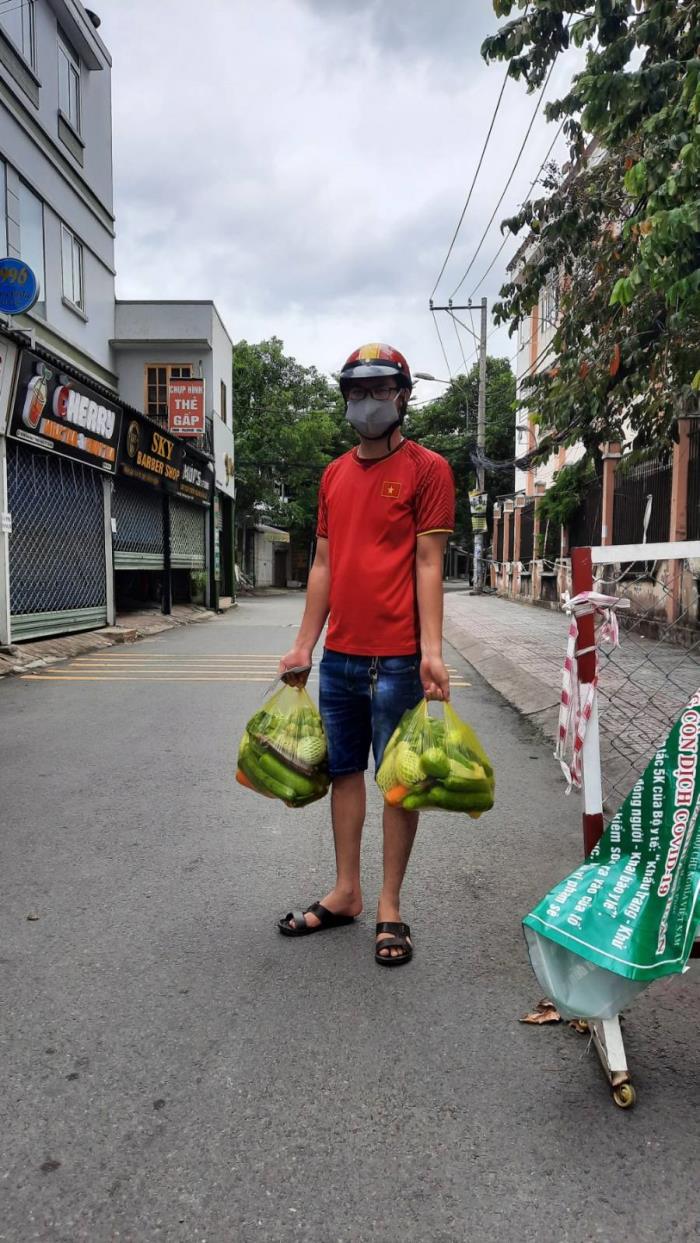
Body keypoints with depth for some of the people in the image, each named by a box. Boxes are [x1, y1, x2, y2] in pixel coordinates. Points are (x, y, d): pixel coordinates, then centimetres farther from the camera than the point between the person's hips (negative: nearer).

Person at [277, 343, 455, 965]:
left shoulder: (427, 468, -3)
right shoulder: (335, 475, 14)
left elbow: (427, 563, -9)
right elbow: (323, 564, 14)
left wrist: (431, 650, -16)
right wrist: (304, 646, 11)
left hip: (396, 659, -6)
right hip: (338, 656, 6)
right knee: (344, 771, 13)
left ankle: (390, 907, 18)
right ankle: (346, 893, 28)